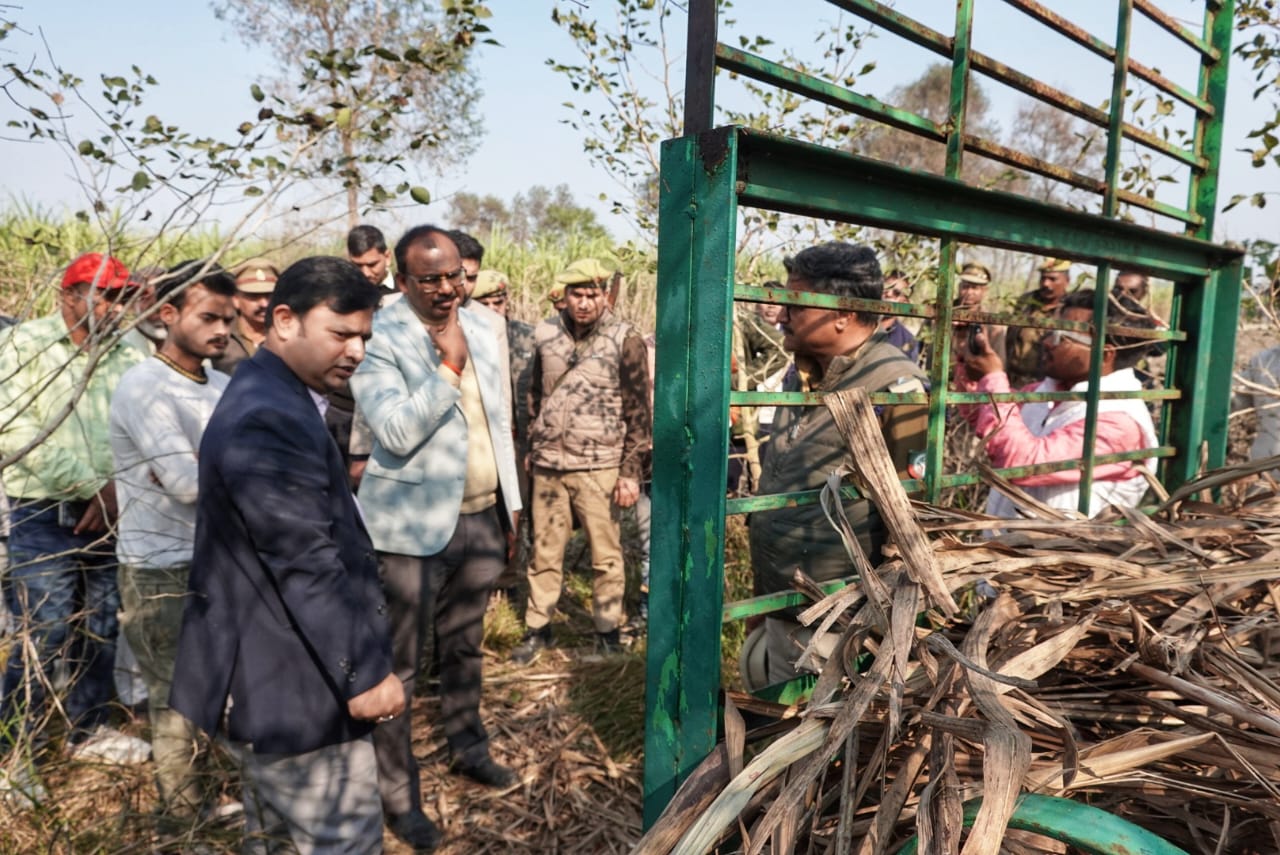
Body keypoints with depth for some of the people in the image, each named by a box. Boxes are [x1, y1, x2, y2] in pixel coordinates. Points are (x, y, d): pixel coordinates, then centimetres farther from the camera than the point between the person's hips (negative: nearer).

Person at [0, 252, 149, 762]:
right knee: (43, 636, -3)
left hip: (105, 515, 4)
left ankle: (89, 729, 32)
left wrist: (115, 489, -13)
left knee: (101, 628, 13)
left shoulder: (128, 356, 6)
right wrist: (92, 485, -16)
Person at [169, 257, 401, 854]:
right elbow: (307, 564, -25)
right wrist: (365, 671, -20)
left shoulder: (274, 400, 12)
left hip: (275, 678, 11)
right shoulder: (269, 418, -23)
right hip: (294, 687, -11)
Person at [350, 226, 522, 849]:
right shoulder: (377, 339, -14)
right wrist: (447, 365, -25)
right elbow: (397, 432, -24)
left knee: (465, 643, 22)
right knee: (397, 662, 7)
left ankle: (467, 747, 42)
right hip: (413, 525, -6)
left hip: (482, 517, 6)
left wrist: (511, 497, 14)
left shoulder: (480, 326, 7)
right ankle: (397, 793, 24)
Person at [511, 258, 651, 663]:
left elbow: (638, 410, -7)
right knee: (544, 551, 12)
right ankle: (537, 628, 27)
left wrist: (631, 471, -11)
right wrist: (532, 446, 15)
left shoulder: (625, 340, -7)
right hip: (548, 465, 3)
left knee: (605, 554, 7)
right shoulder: (545, 334, 4)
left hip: (599, 467, -3)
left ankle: (608, 633, 23)